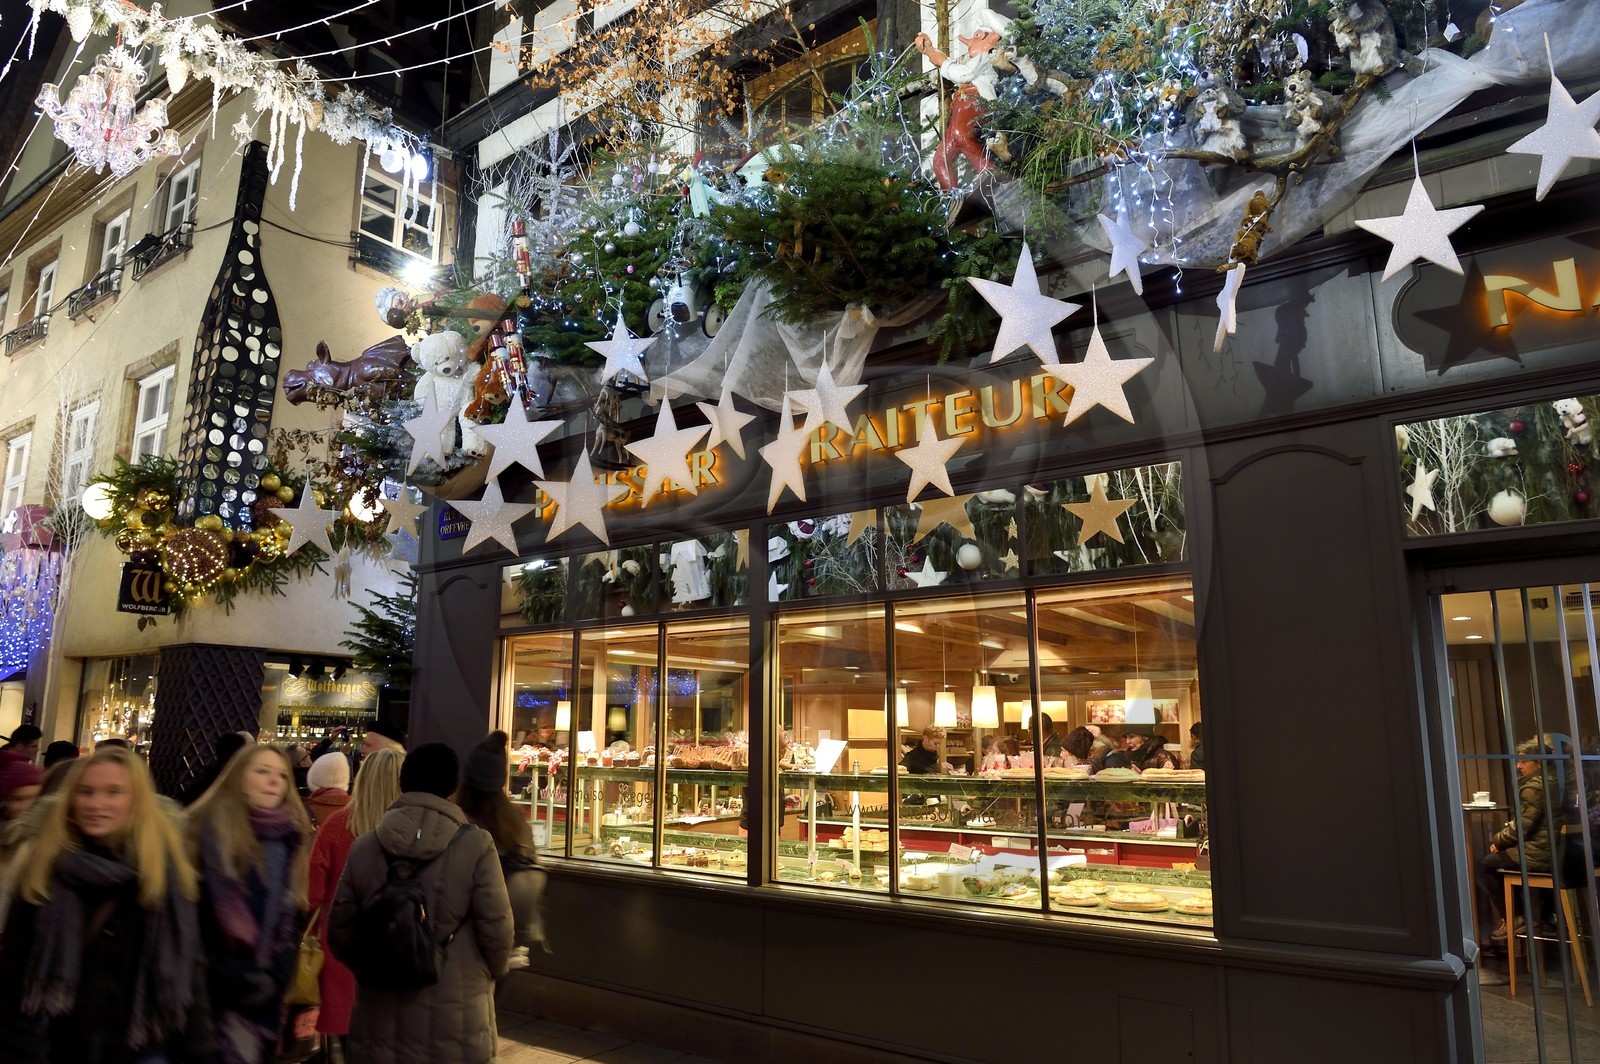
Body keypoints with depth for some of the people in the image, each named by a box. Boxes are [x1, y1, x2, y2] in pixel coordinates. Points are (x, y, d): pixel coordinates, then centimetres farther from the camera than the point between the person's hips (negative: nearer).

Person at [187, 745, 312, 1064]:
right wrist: (230, 979, -11)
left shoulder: (289, 839, 7)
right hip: (210, 988, -4)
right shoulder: (209, 829, -7)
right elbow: (194, 913, -10)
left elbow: (293, 917, 9)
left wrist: (276, 978, 0)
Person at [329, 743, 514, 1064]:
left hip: (380, 1022, 3)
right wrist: (494, 971, 10)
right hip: (454, 1024, -3)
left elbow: (339, 929, 4)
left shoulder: (363, 847, -2)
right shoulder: (476, 845, -13)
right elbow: (496, 927, -11)